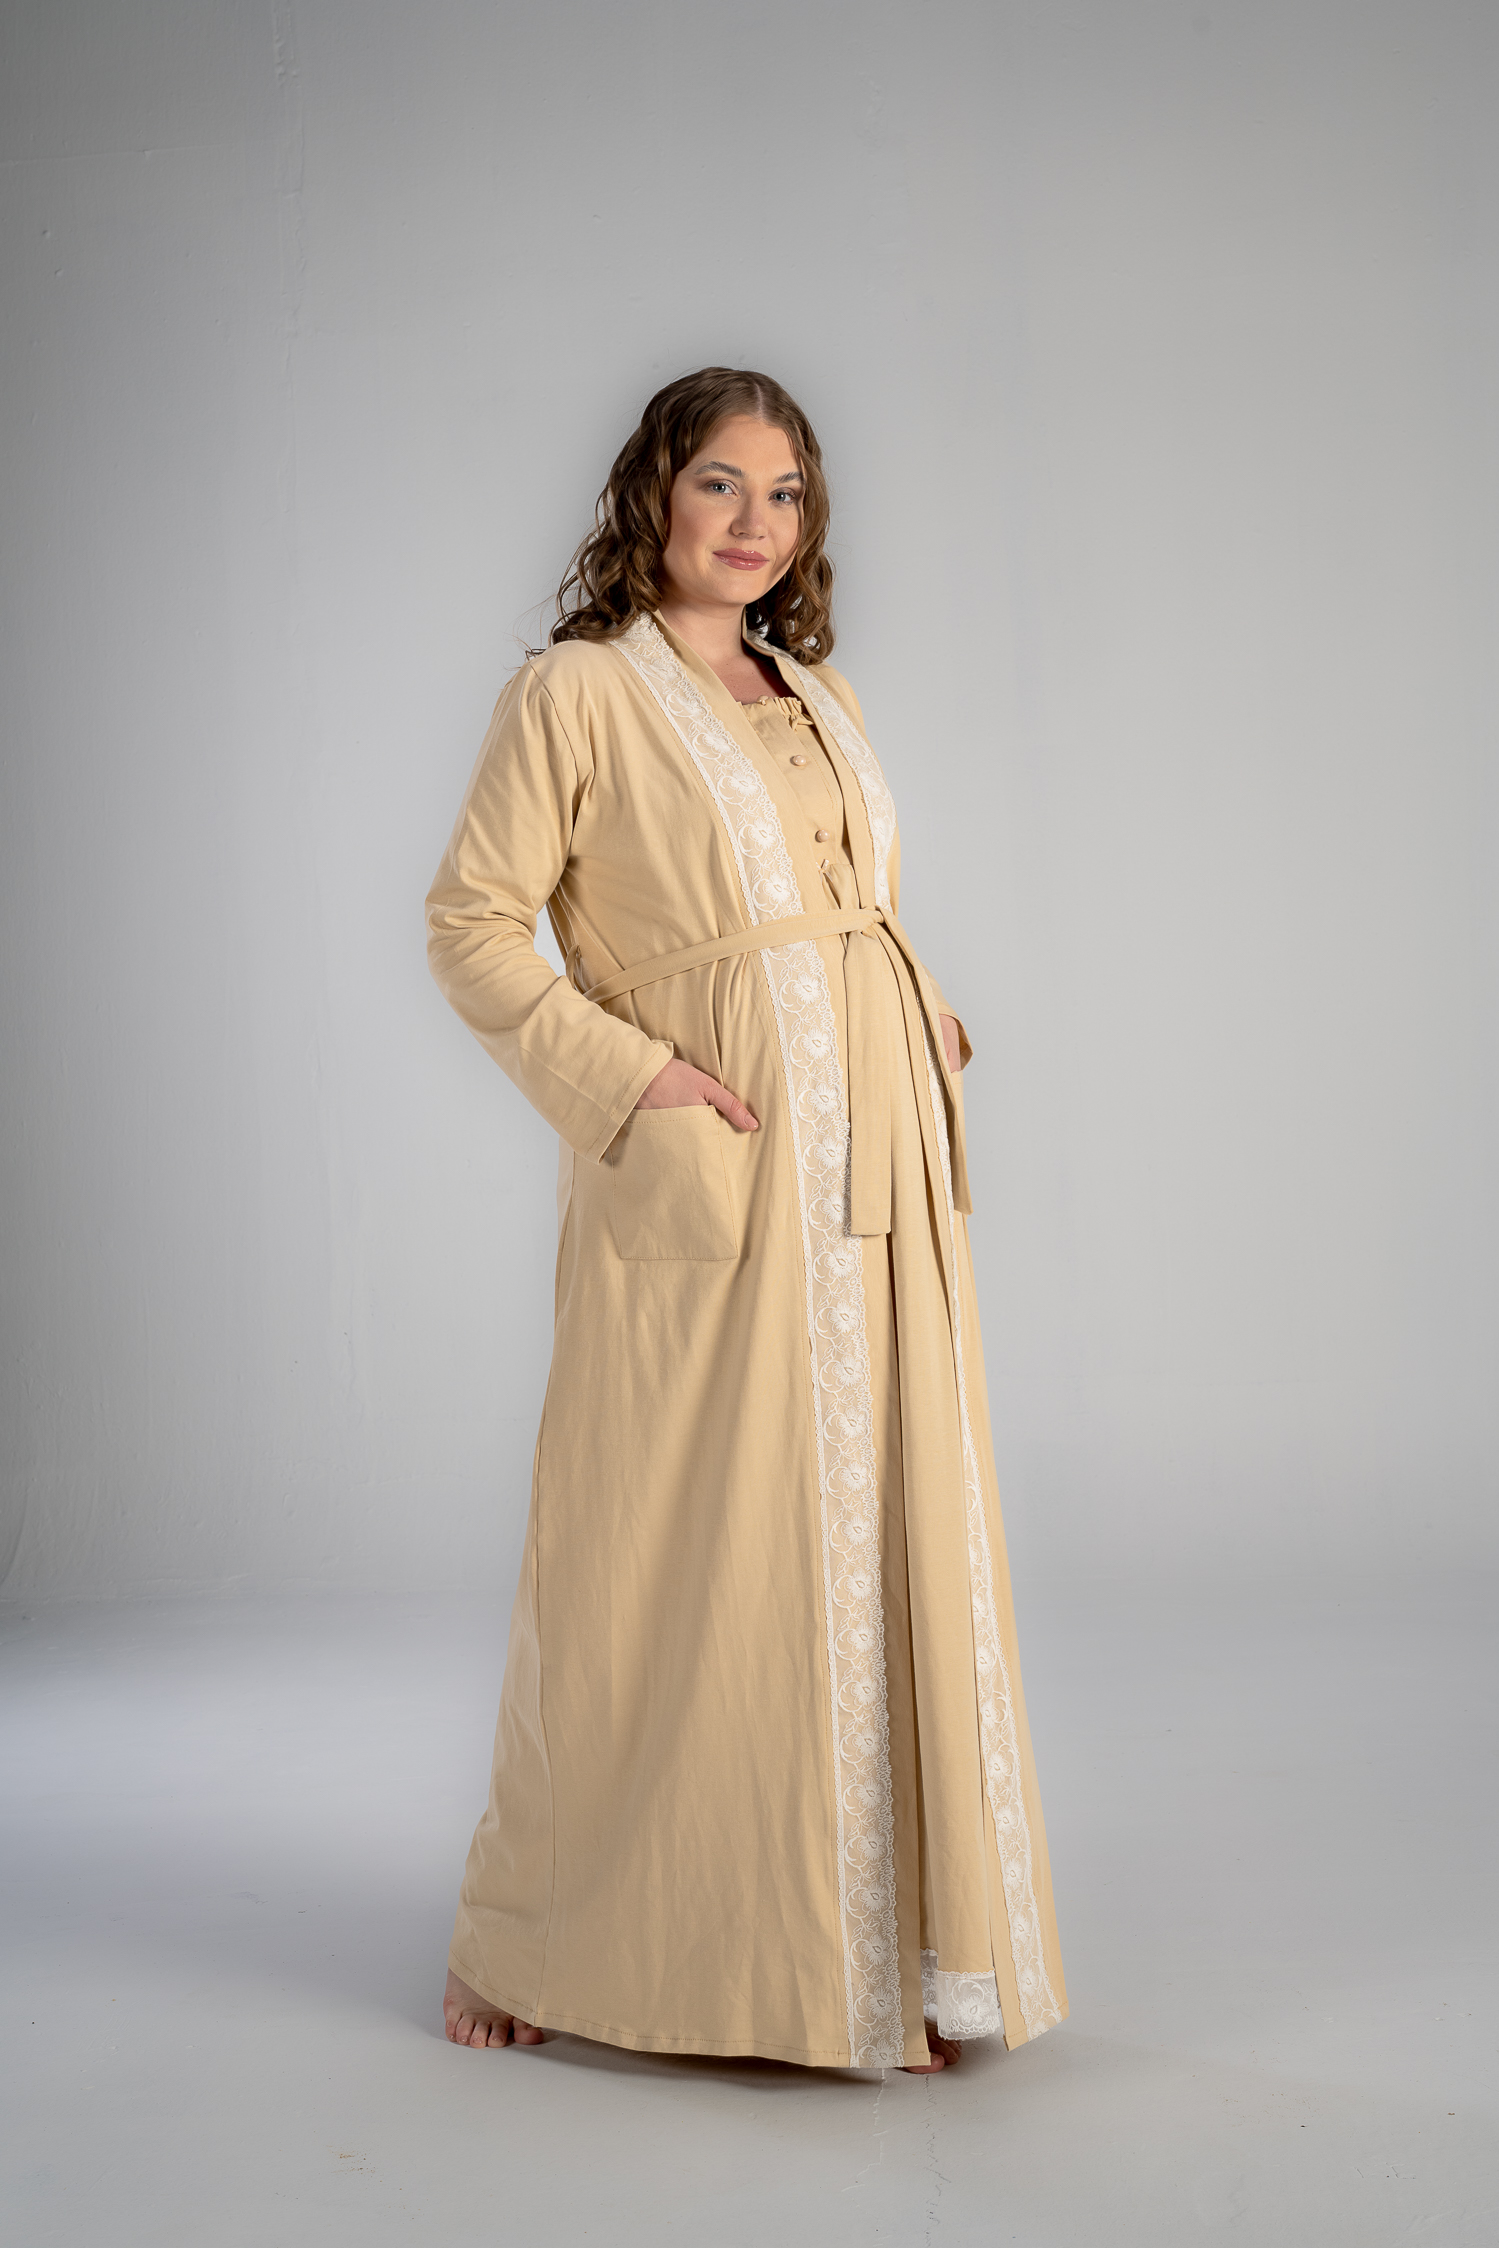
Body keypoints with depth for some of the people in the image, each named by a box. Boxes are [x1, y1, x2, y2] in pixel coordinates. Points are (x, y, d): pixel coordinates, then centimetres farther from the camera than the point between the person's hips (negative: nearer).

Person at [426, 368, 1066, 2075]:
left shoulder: (817, 697, 17)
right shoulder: (576, 691, -3)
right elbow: (471, 921, -6)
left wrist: (927, 1023, 7)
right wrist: (623, 1072, -15)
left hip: (873, 1177, 6)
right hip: (704, 1184, -6)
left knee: (880, 1538, 8)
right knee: (662, 1549, 1)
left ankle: (880, 1934, 21)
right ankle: (533, 1933, 22)